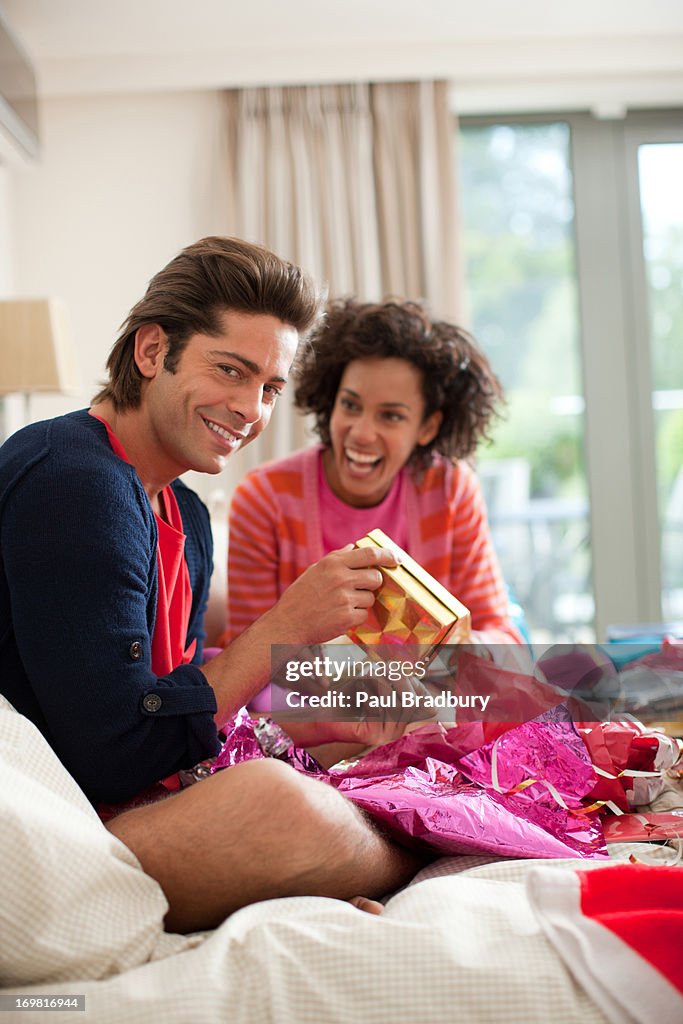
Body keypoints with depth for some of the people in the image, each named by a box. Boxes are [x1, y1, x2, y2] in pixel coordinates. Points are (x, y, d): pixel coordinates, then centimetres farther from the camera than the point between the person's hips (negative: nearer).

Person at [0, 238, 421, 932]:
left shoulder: (185, 516, 13)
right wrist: (285, 627, -19)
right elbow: (110, 755, -23)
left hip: (136, 804, 10)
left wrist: (331, 719, 0)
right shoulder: (70, 478, -19)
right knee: (278, 802, -30)